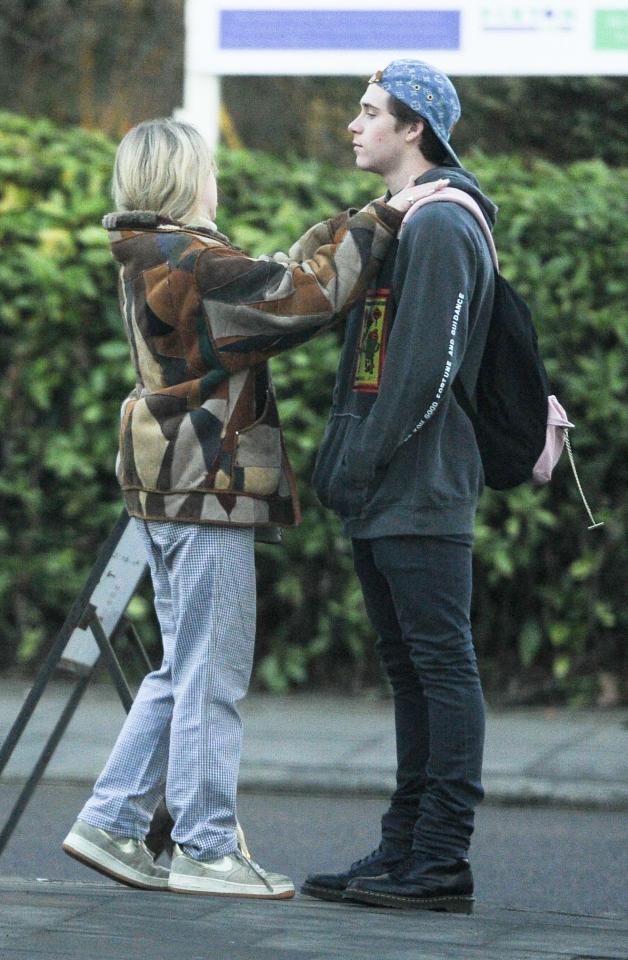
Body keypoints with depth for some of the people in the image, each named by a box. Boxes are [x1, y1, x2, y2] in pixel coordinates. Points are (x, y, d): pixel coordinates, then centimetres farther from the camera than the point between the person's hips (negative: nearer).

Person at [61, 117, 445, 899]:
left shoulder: (155, 262, 17)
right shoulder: (189, 263, -15)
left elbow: (276, 281, 20)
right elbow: (304, 294, -21)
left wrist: (359, 223, 16)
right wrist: (381, 220, -12)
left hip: (170, 495, 10)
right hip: (206, 491, -10)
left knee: (184, 673, 15)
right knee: (209, 675, -5)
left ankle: (109, 822, 15)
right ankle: (206, 850, -1)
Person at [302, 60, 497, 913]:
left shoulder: (441, 224, -12)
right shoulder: (395, 223, 20)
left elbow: (429, 363, -19)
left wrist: (366, 457, -17)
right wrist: (345, 461, 17)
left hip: (423, 490, -10)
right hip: (381, 495, 10)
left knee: (443, 666, -7)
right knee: (410, 672, 11)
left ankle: (441, 863, -7)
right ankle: (405, 851, 14)